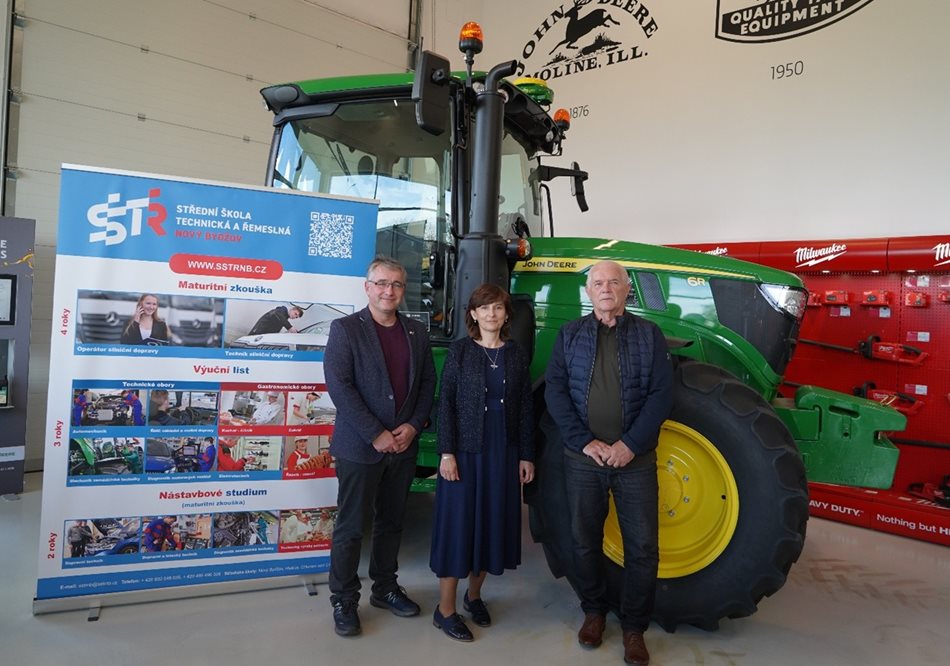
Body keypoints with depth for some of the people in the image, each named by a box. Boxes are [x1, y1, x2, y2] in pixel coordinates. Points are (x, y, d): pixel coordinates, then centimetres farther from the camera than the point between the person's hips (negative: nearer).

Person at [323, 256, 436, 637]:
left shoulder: (417, 333, 8)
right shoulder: (345, 329, -7)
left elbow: (428, 383, 9)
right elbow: (339, 385, -14)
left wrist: (413, 426, -6)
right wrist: (376, 434, -17)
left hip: (403, 445, 5)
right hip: (359, 447, -4)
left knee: (391, 522, 17)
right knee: (350, 527, 6)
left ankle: (385, 588, 34)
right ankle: (344, 601, 23)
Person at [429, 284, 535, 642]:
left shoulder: (516, 354, 4)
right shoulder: (460, 350, -4)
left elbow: (525, 408, 6)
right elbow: (445, 403, -7)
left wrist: (526, 456, 4)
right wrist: (446, 453, -13)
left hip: (504, 452, 4)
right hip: (465, 450, -3)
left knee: (494, 521, 12)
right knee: (458, 521, 2)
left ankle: (474, 594, 33)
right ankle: (445, 609, 15)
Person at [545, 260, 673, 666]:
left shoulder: (649, 335, 2)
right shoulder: (570, 334, 3)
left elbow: (661, 395, -5)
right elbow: (555, 391, -4)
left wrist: (630, 444, -15)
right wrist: (585, 441, -14)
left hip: (635, 460, 0)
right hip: (583, 458, 1)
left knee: (642, 545, 5)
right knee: (585, 539, 13)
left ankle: (634, 626, 24)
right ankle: (593, 611, 34)